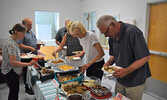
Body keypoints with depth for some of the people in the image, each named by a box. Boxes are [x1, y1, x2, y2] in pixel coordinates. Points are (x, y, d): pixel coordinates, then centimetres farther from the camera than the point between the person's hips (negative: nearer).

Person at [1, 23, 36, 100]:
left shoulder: (13, 40, 5)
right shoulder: (11, 44, -25)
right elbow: (13, 62, -28)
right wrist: (29, 64, -27)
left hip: (13, 71, 9)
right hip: (11, 72, -9)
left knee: (13, 91, 22)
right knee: (14, 91, 5)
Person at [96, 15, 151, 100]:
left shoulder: (132, 31, -22)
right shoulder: (112, 37, 1)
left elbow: (145, 57, -23)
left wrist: (127, 71, -29)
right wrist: (109, 62, -6)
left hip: (135, 81, -6)